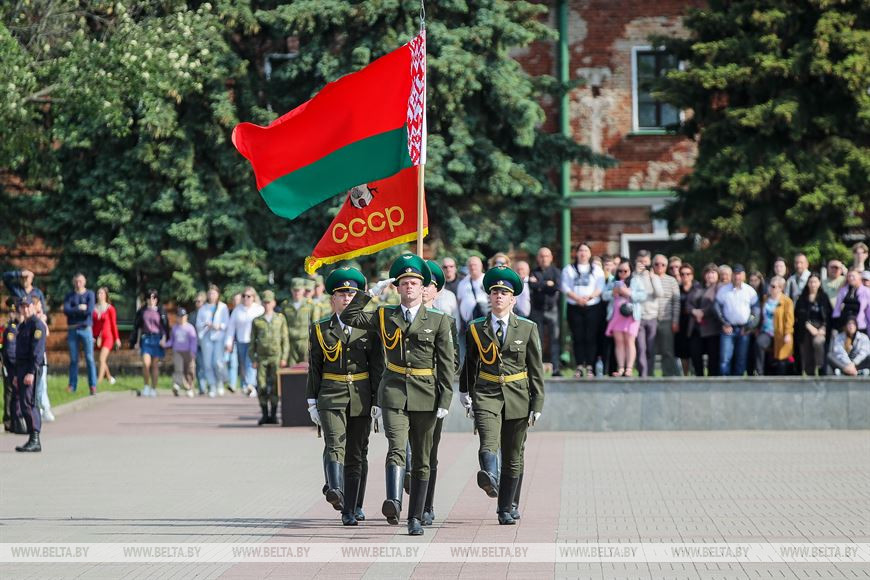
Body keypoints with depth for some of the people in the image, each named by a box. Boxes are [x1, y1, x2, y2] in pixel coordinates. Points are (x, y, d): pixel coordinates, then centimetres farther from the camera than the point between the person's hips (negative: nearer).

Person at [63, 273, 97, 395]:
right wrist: (80, 308, -12)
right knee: (73, 359, 4)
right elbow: (66, 310, -6)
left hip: (85, 329, -2)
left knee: (89, 358, -5)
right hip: (72, 330, 2)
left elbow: (90, 311, -11)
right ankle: (72, 385, 9)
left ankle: (93, 385, -3)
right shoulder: (69, 296, 10)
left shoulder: (89, 294, 3)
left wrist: (74, 311, -6)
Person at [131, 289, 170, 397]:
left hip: (157, 339, -1)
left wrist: (164, 339, -12)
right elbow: (136, 327, 14)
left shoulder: (161, 311, 4)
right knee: (146, 363, -14)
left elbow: (165, 327, 2)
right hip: (145, 338, 1)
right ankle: (146, 386, 4)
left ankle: (154, 388, 11)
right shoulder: (142, 311, 8)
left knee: (155, 365, 3)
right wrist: (134, 341, 12)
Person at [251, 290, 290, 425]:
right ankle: (265, 414, 2)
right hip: (262, 358, 1)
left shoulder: (280, 319, 9)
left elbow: (285, 339, 7)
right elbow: (253, 342, 11)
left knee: (275, 386, -7)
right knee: (262, 387, -4)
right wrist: (253, 359, 3)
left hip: (276, 357, -1)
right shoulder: (257, 321, 11)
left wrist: (284, 358, -2)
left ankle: (273, 414, -1)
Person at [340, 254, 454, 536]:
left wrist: (445, 401, -5)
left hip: (426, 396, 1)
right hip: (394, 393, 0)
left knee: (421, 461, 6)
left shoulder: (438, 320, 4)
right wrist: (371, 292, 0)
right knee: (396, 449, -21)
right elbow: (348, 317, 5)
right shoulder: (384, 316, 10)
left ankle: (415, 518, 13)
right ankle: (394, 504, -39)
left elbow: (446, 364, 2)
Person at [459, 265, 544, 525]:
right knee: (488, 443, -27)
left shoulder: (527, 329, 5)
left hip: (517, 397, 1)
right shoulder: (476, 329, 7)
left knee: (513, 457, 6)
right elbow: (469, 363, 21)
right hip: (486, 395, -1)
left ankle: (506, 509, 14)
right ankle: (490, 479, -53)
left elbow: (536, 370, 5)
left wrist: (537, 405, 0)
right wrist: (465, 390, 24)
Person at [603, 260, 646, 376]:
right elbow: (605, 295, 8)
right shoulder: (613, 282, 17)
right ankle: (620, 368, 0)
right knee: (618, 341, 0)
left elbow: (643, 295, -3)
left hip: (630, 314, -4)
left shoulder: (636, 281, 7)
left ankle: (629, 368, -14)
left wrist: (629, 293, -12)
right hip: (616, 314, 4)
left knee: (629, 341, -10)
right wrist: (614, 292, -10)